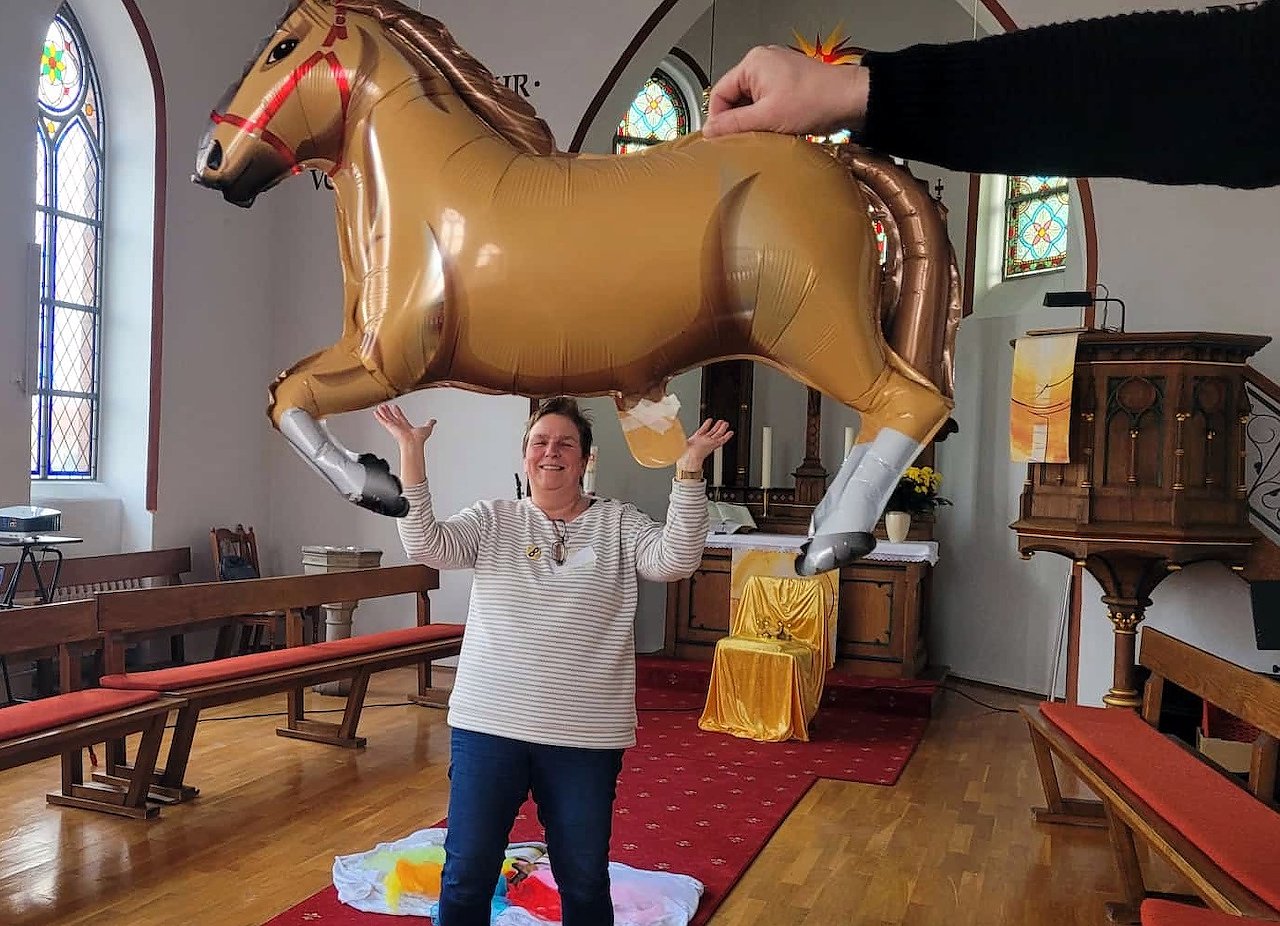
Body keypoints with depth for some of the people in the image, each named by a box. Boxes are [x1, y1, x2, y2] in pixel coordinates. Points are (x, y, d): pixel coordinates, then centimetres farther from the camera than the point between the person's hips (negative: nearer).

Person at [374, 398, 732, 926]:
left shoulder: (619, 524, 2)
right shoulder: (492, 520, 3)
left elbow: (675, 561, -14)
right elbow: (425, 546, -11)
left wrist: (688, 468, -23)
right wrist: (411, 453, -18)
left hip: (585, 734, 0)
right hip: (488, 724, 1)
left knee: (584, 880, 15)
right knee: (467, 873, 11)